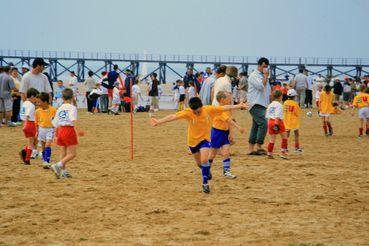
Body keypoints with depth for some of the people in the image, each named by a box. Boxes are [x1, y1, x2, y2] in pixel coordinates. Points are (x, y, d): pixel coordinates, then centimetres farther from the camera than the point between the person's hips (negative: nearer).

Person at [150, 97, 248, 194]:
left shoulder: (209, 110, -20)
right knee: (199, 163, 17)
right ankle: (207, 171, 51)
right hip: (193, 140, 1)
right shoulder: (188, 112, -24)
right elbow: (173, 117, -33)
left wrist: (240, 106, -15)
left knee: (204, 160, -22)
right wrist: (159, 122, -43)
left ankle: (205, 183, -8)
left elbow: (225, 108, -15)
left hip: (204, 139, -1)